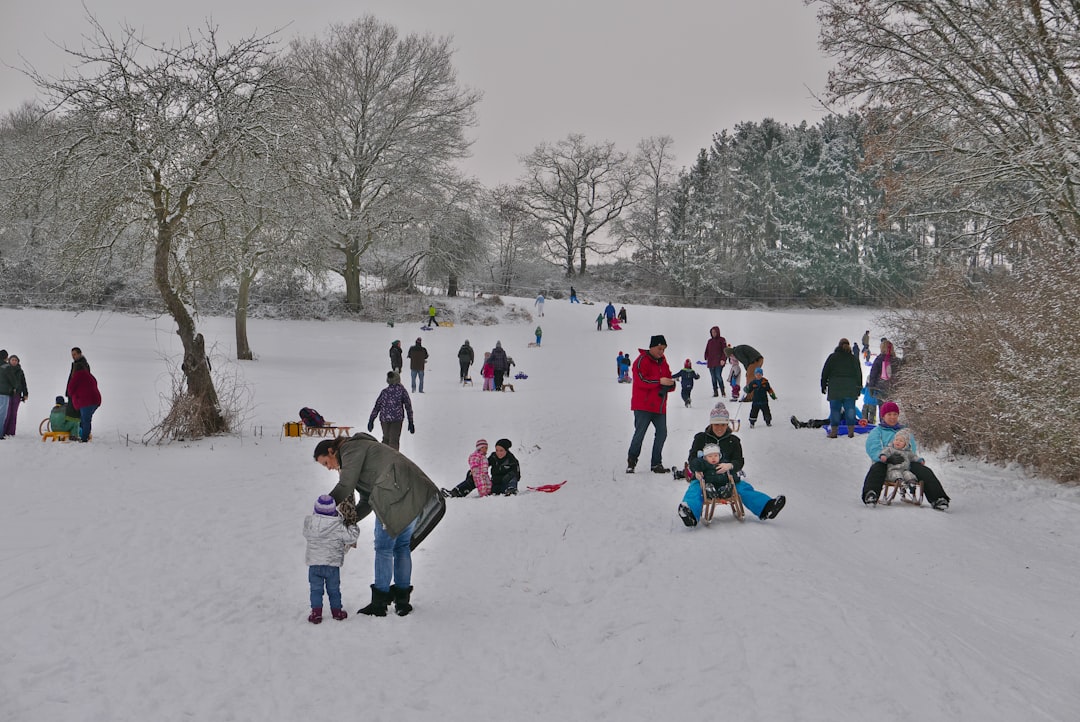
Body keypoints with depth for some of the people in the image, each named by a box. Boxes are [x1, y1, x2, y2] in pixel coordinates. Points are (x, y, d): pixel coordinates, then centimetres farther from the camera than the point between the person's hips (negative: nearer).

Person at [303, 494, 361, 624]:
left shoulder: (309, 522, -7)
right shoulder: (337, 526, -16)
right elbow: (351, 537, -11)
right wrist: (352, 526, 8)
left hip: (314, 563, 1)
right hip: (332, 564, -1)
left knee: (316, 589, 10)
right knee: (333, 589, 14)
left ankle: (316, 612, 4)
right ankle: (336, 611, 23)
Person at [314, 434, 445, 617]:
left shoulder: (351, 448, 2)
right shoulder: (360, 449, 31)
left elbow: (345, 486, -7)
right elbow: (367, 502, 26)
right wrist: (351, 519, 13)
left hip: (396, 496, -10)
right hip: (415, 493, 10)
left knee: (383, 548, -1)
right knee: (402, 546, 14)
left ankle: (379, 603, 4)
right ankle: (403, 601, 18)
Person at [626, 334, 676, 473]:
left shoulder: (662, 362, 17)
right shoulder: (642, 361, -8)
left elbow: (667, 378, 19)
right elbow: (640, 381, -19)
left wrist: (670, 383, -6)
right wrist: (659, 381, -21)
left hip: (659, 406, 7)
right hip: (643, 406, -7)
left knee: (662, 433, 4)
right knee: (640, 433, -9)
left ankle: (656, 463, 13)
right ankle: (631, 462, 5)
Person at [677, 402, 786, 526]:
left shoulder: (733, 441, 15)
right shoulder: (701, 438, 12)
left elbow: (739, 461, 5)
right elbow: (692, 459, 7)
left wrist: (729, 465, -22)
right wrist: (698, 471, -17)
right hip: (704, 477, -2)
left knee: (744, 488, -24)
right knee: (695, 489, -33)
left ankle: (766, 508, -43)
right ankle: (690, 513, -62)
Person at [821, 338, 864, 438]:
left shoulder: (832, 357, 0)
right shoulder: (854, 358, 7)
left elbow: (825, 372, 0)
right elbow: (859, 374, 10)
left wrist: (823, 385, 8)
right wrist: (858, 388, 16)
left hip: (834, 389, -2)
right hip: (850, 390, 2)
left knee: (834, 410, 1)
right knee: (850, 409, 5)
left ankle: (833, 432, 0)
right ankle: (851, 431, 2)